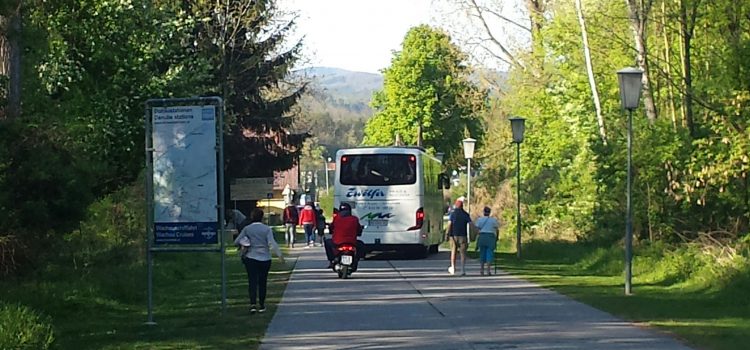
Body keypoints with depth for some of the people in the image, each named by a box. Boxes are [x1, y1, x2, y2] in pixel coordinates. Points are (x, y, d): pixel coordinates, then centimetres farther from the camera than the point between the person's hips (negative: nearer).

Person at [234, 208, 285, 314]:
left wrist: (242, 245, 21)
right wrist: (279, 255, -13)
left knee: (252, 281, 0)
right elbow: (272, 243, -14)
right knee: (262, 282, 11)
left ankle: (253, 304, -17)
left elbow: (237, 242, 0)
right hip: (265, 259, 0)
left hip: (251, 258, 0)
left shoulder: (247, 229, -1)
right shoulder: (267, 229, -5)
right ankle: (261, 305, 17)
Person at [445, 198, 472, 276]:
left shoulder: (453, 214, -2)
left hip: (454, 235, 0)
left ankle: (453, 268, 20)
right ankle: (463, 270, -7)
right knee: (463, 253, 0)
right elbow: (470, 224, -5)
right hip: (463, 236, 0)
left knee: (453, 252, 15)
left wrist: (447, 234, -12)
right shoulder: (466, 214, 1)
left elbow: (449, 224, -11)